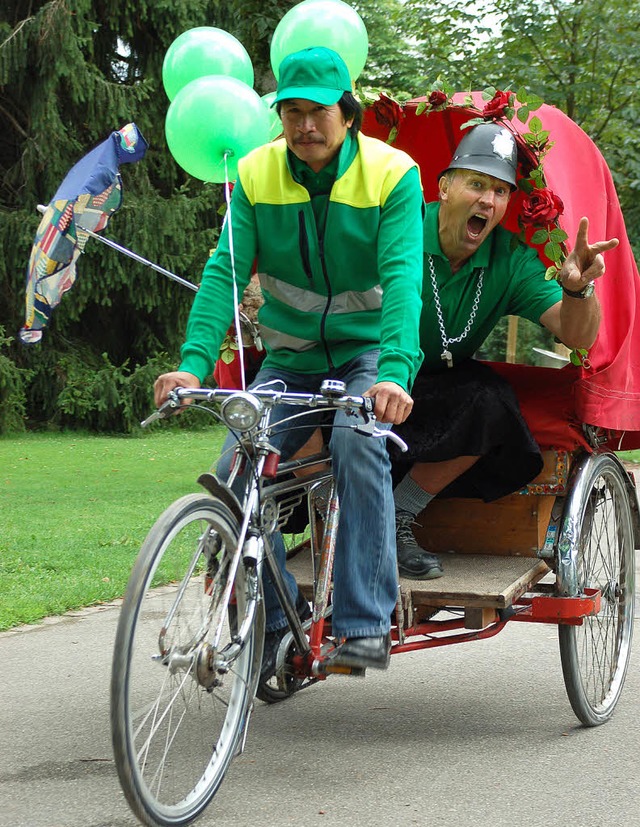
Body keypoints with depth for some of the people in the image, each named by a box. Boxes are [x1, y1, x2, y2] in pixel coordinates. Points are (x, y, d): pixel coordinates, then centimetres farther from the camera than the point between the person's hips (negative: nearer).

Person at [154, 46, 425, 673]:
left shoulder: (392, 174, -13)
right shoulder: (256, 175, -4)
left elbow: (402, 276, -25)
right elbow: (225, 271, -13)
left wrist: (394, 372, -42)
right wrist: (194, 362, -29)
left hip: (369, 348, -3)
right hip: (289, 357, 3)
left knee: (357, 444, -33)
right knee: (235, 474, -16)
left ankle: (365, 623, -26)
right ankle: (272, 626, 2)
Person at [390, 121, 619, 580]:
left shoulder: (511, 259, -2)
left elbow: (576, 335, -9)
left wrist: (577, 287, -31)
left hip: (437, 393, 4)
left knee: (491, 401, -27)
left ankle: (396, 517, -9)